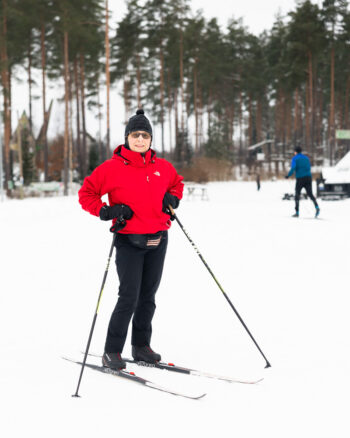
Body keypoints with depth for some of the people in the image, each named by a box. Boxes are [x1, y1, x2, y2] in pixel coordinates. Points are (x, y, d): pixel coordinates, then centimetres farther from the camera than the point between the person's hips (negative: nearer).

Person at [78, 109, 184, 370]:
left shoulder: (162, 167, 7)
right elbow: (86, 194, -1)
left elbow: (177, 183, 27)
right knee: (129, 297, -9)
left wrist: (173, 199, 7)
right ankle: (112, 351, 2)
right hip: (129, 241, -5)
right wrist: (106, 211, -14)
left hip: (158, 240, 5)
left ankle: (141, 346, 24)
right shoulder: (113, 167, -6)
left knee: (148, 296, 11)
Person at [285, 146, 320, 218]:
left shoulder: (295, 158, 1)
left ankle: (297, 212, 7)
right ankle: (317, 207, -26)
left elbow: (293, 168, -13)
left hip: (300, 179, -4)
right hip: (308, 177, 4)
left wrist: (288, 175, -4)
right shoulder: (306, 158, 16)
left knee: (297, 195, 9)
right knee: (310, 194, 0)